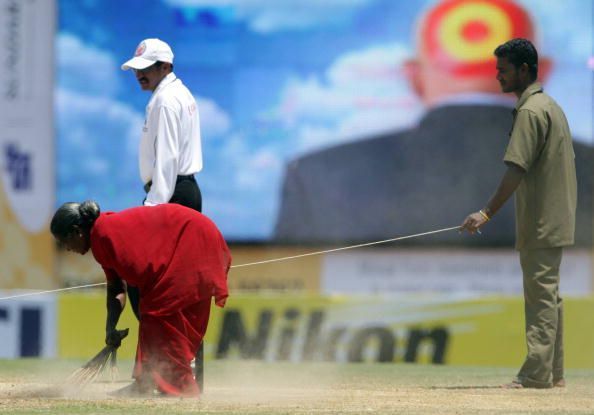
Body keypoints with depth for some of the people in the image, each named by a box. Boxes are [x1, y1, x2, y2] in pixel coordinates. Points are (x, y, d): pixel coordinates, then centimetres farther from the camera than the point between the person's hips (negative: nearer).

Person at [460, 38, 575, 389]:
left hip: (541, 224, -10)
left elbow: (517, 169, -22)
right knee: (548, 296, 13)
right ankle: (553, 372, 16)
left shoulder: (531, 110, -15)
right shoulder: (552, 106, 16)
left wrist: (487, 213, -22)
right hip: (557, 221, 10)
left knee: (540, 296, -10)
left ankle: (537, 374, -12)